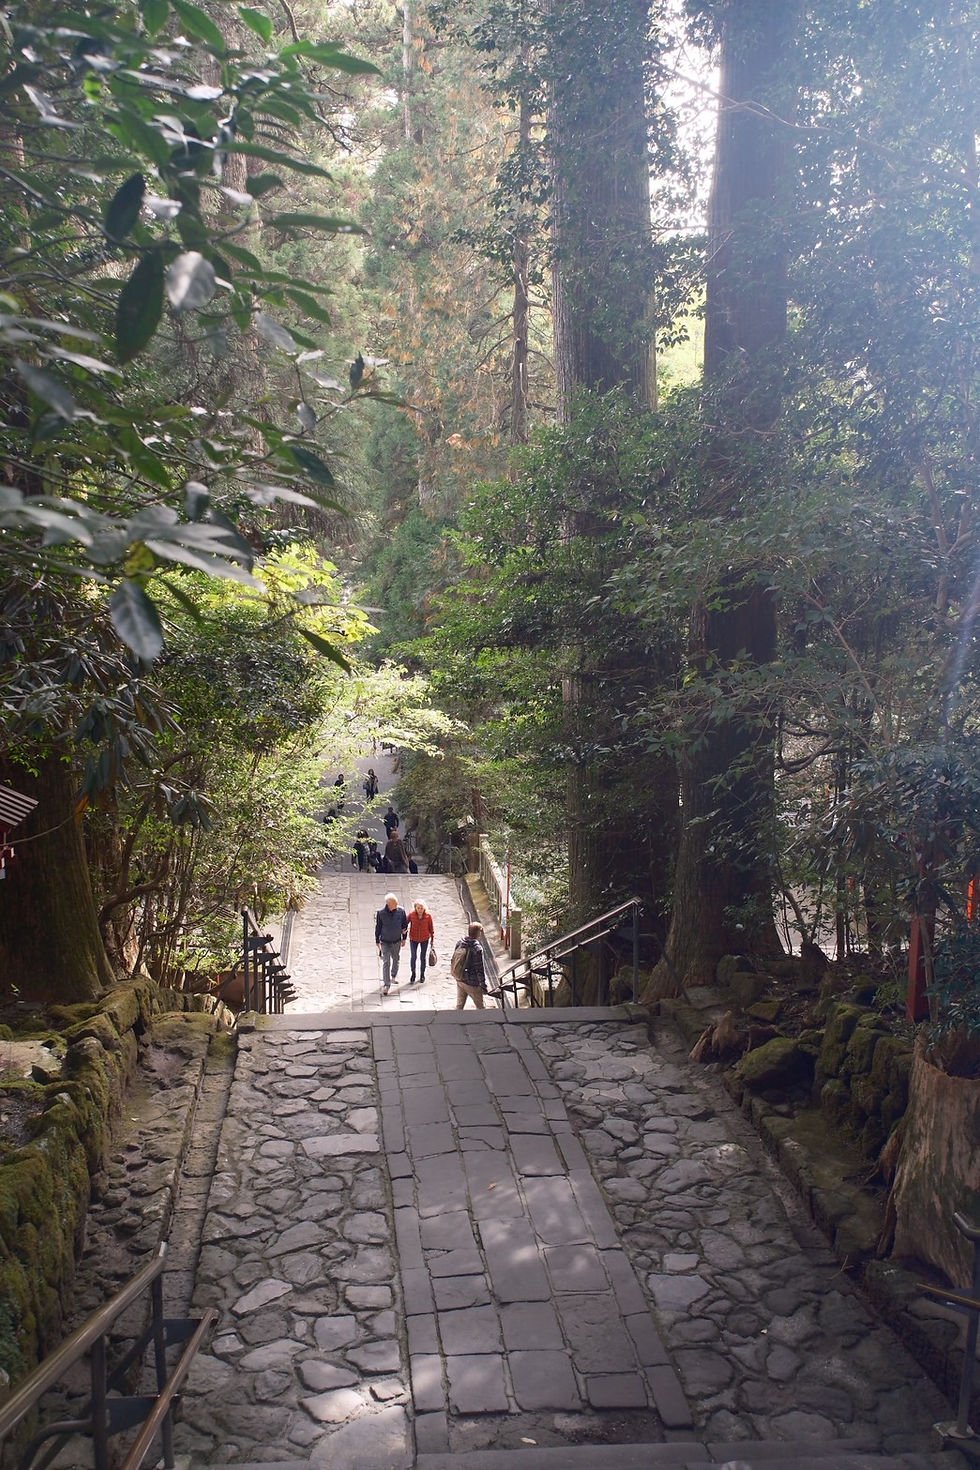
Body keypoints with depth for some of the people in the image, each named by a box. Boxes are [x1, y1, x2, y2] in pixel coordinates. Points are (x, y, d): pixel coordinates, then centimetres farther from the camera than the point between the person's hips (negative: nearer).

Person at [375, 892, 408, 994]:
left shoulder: (401, 911, -11)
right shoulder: (381, 913, -16)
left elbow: (404, 925, 3)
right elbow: (377, 927, -5)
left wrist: (404, 938, 8)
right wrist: (377, 941, 0)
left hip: (397, 941, 3)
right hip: (385, 942, -3)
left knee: (396, 960, 20)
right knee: (386, 962, -8)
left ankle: (394, 976, 45)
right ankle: (386, 985, -6)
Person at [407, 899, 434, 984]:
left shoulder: (428, 916, -15)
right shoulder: (411, 915, -16)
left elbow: (431, 928, -5)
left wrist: (432, 939, 0)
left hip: (425, 939, 0)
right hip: (413, 939, 0)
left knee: (423, 957, 13)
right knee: (413, 957, 6)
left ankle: (422, 975, 30)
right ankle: (412, 974, 27)